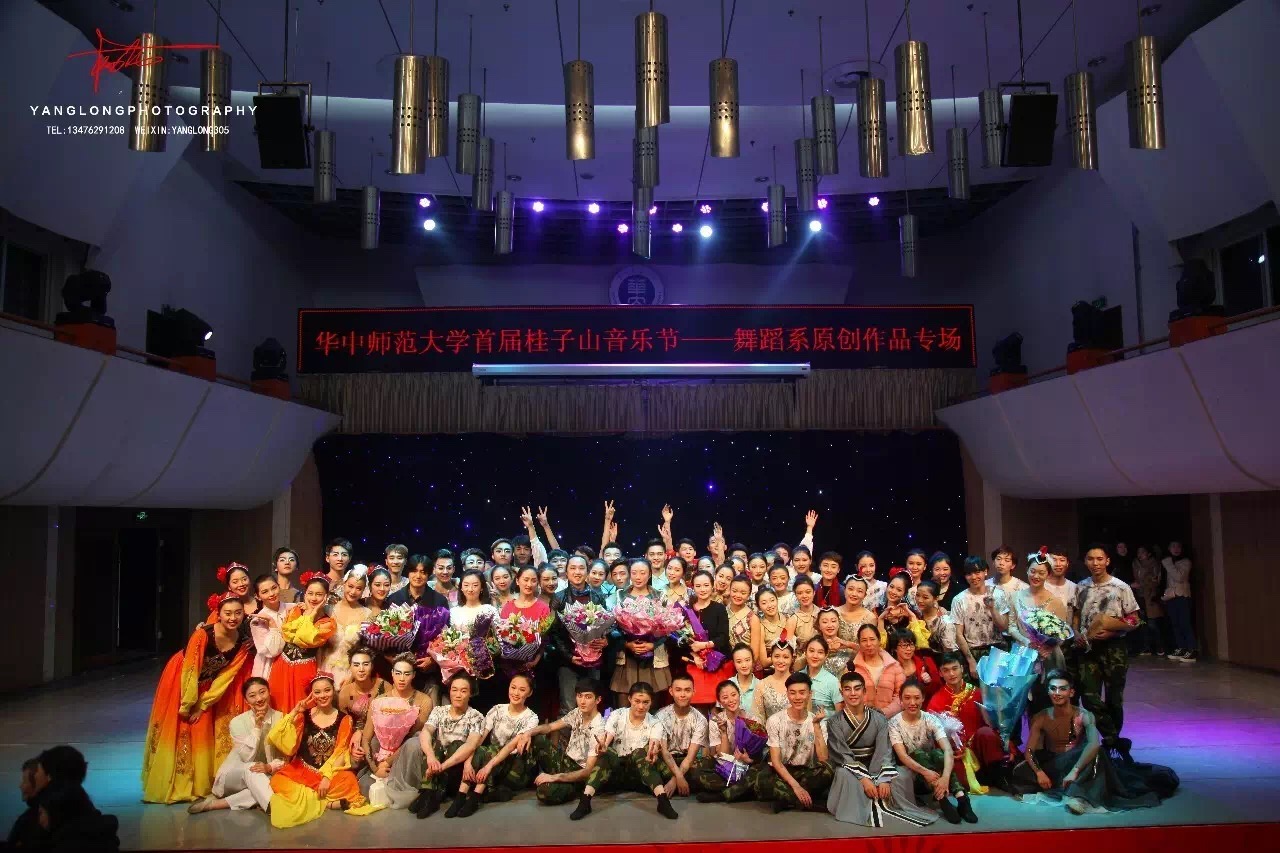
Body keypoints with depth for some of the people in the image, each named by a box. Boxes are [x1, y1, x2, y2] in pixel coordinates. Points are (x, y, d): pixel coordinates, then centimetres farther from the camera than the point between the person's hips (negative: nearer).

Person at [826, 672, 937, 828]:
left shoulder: (879, 719, -1)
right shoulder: (835, 722, -8)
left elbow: (884, 751, -8)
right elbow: (842, 755, -15)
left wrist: (884, 779, -24)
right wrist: (864, 779, -27)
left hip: (874, 768, 3)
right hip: (848, 768, -3)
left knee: (903, 776, -22)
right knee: (843, 774, -37)